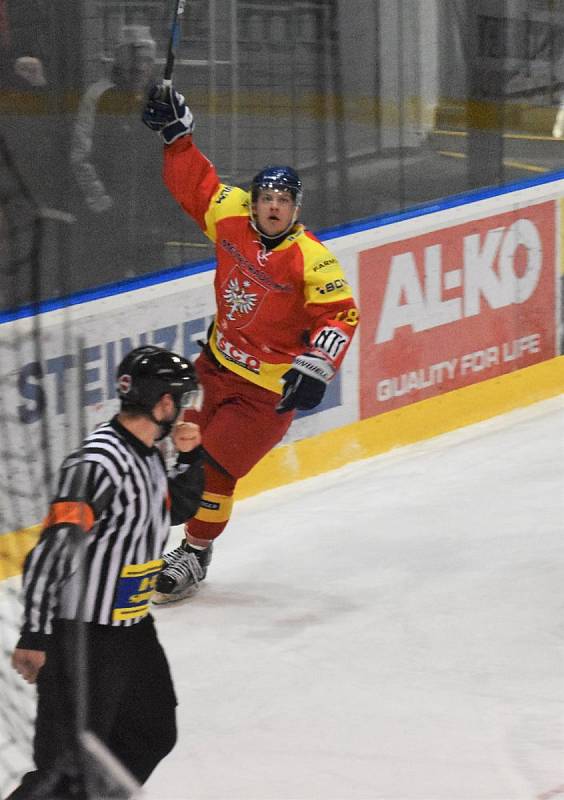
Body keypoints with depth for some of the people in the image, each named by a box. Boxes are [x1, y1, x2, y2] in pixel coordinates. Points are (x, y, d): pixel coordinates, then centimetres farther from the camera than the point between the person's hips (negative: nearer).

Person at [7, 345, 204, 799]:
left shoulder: (146, 453, 5)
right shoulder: (99, 465, -24)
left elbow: (179, 508, 25)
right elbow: (51, 553, -26)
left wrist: (191, 456, 6)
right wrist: (34, 637, -26)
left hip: (133, 626, 10)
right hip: (83, 633, -10)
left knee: (153, 735, 22)